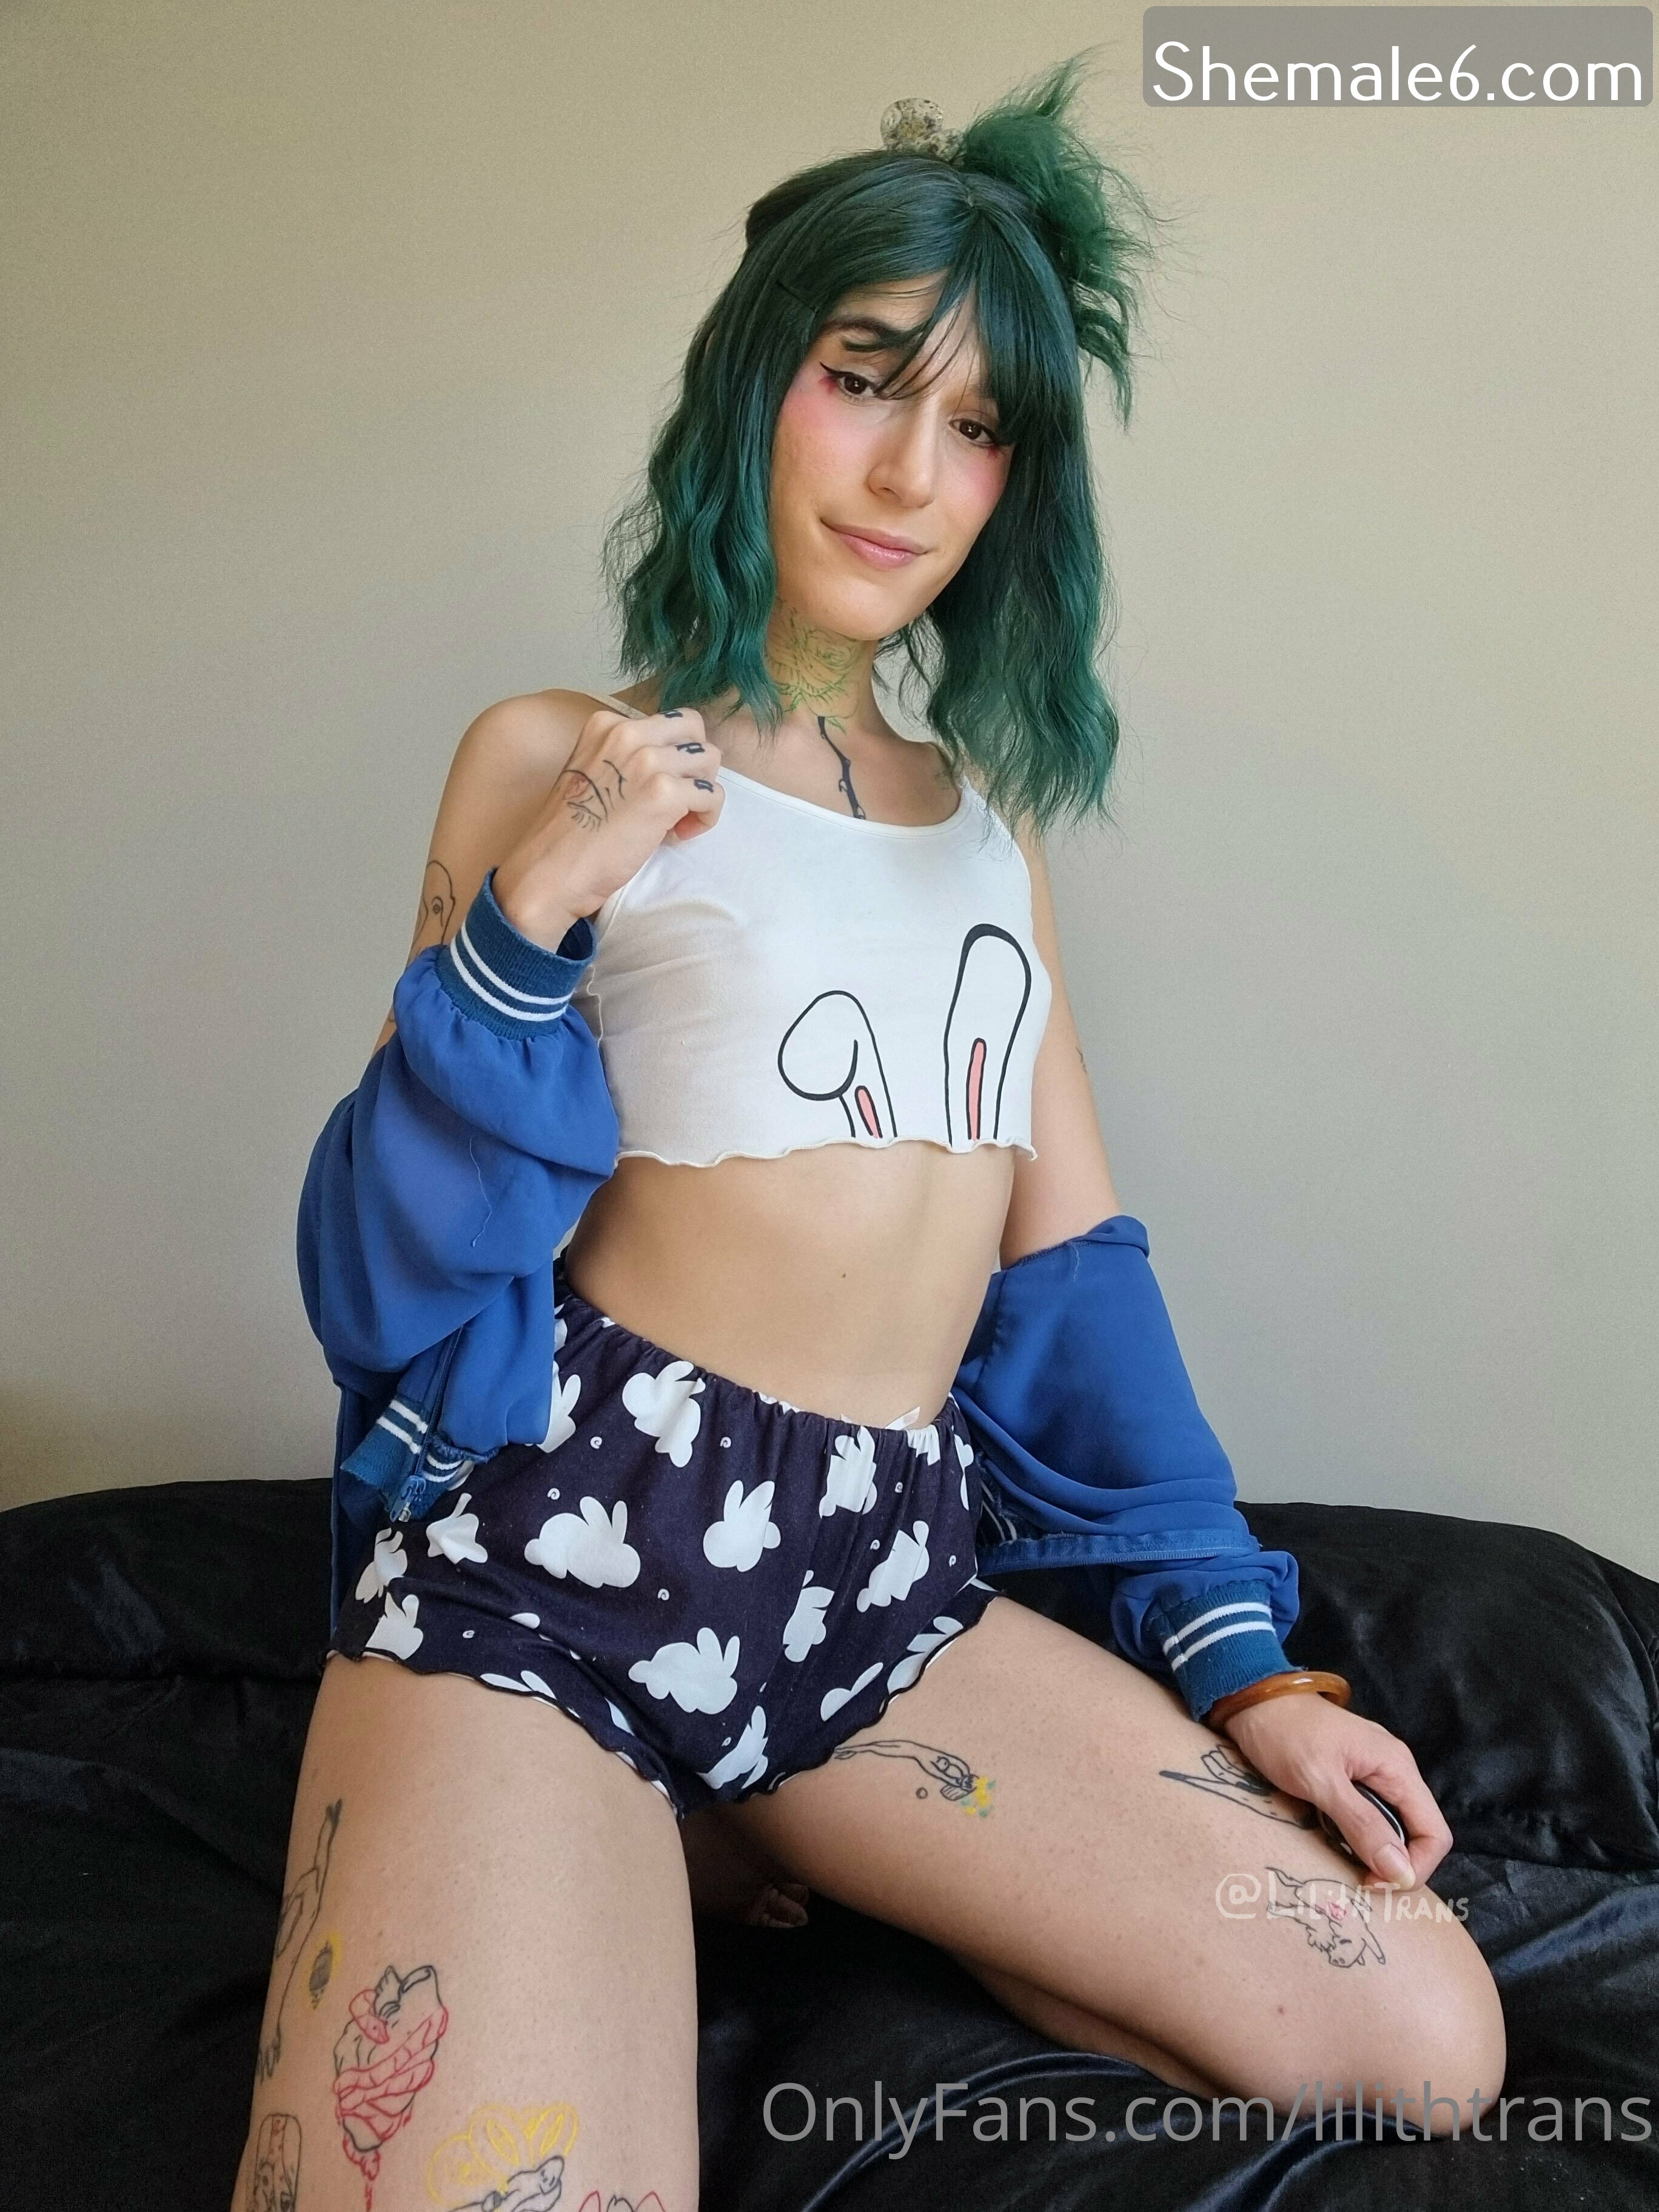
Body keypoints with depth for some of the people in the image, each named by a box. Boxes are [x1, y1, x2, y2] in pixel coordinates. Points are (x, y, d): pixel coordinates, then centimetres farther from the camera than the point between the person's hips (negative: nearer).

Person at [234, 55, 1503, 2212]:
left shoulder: (991, 808, 16)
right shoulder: (555, 760, 2)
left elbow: (1072, 1255, 14)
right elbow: (393, 1269, -1)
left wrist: (1235, 1649, 6)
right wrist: (527, 920, -17)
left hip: (898, 1564, 5)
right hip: (565, 1531, -5)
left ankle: (752, 1865, 9)